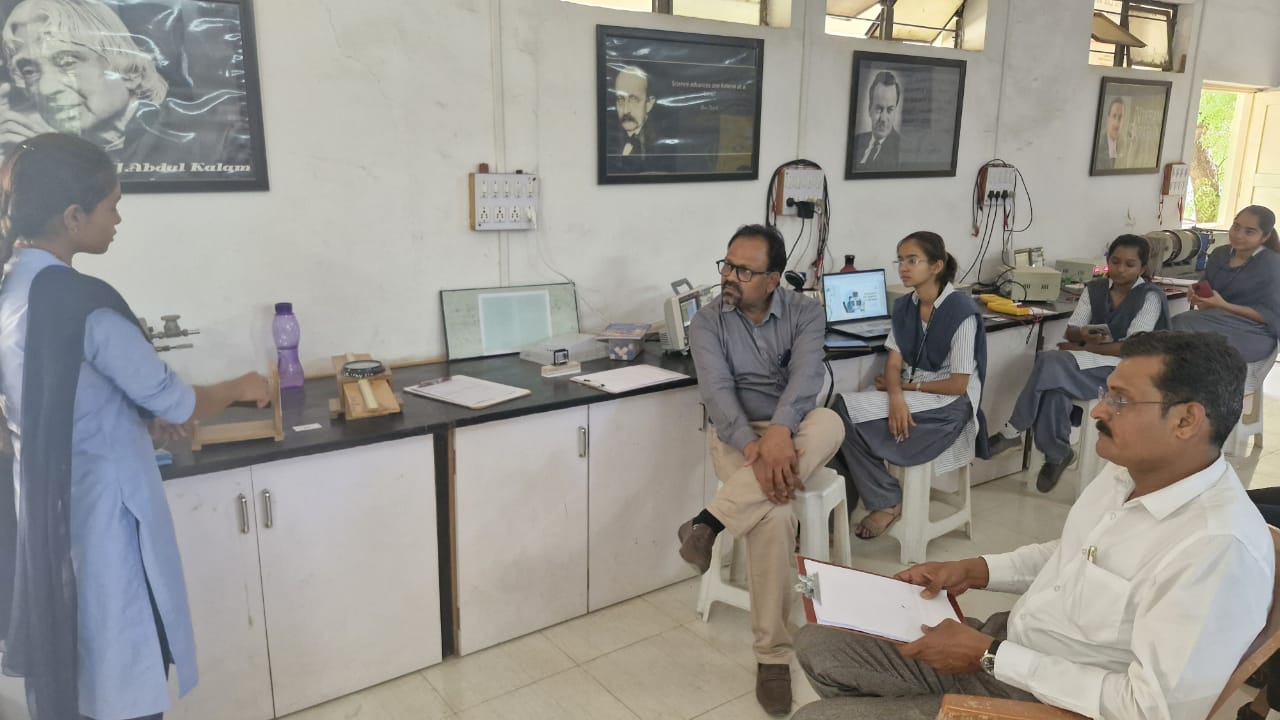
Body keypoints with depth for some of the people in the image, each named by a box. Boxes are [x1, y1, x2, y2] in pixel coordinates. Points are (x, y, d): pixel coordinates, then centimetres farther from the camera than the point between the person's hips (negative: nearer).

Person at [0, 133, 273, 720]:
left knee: (64, 670, 23)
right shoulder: (83, 302, -23)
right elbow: (177, 404, -17)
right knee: (123, 673, 8)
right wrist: (240, 388, 0)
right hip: (102, 507, -8)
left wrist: (140, 412, 18)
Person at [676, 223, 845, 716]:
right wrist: (754, 446, -34)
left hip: (796, 431, 2)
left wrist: (780, 431, -39)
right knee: (774, 516, -33)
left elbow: (806, 374, -19)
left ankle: (712, 521, -35)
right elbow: (717, 391, -16)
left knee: (830, 423, -36)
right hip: (739, 437, -2)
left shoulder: (805, 312, -2)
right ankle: (773, 656, -18)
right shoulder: (707, 322, -3)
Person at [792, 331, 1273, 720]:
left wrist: (989, 656, -22)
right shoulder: (1124, 472, 1)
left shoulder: (1220, 549, -29)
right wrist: (974, 571, 4)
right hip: (1003, 644, 9)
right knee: (817, 644, 8)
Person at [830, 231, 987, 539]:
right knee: (846, 416, -23)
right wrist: (896, 397, -22)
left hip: (950, 406, -6)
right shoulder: (904, 307, 5)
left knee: (849, 409, -24)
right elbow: (893, 366, -1)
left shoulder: (961, 312, -15)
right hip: (909, 397, 6)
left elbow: (957, 385, -14)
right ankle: (886, 501, -9)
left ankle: (888, 503, -8)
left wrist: (908, 387, -8)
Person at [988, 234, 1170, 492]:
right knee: (1054, 389, -33)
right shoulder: (1094, 289, 11)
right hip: (1087, 364, 5)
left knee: (1050, 363, -31)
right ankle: (1057, 454, -15)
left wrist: (1082, 348, -14)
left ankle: (1013, 431, -20)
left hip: (1124, 370, -5)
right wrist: (1084, 335, -18)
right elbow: (1071, 331, 7)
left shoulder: (1150, 297, -5)